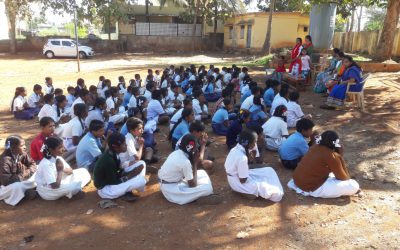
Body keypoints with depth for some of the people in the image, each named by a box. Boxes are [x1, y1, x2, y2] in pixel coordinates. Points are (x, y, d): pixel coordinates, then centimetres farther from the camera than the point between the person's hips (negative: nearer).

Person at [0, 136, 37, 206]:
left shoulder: (22, 154, -12)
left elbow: (33, 164, -2)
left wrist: (26, 173, -21)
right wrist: (22, 175, -25)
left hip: (18, 180, 7)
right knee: (17, 186, -38)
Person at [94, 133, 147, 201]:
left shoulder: (112, 153, -5)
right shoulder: (109, 161, -30)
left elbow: (118, 171, 7)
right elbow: (113, 182, -24)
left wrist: (130, 173, -9)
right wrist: (129, 176, -16)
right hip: (105, 189, -9)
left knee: (141, 165, 1)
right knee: (141, 180, -27)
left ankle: (127, 190, -4)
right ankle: (127, 192, 3)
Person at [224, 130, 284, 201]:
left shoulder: (237, 148, -7)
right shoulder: (242, 158, -33)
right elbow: (243, 180, -24)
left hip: (237, 174, 9)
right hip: (238, 183, -9)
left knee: (269, 171, 8)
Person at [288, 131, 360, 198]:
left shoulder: (314, 147, 7)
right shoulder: (332, 156, -16)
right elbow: (344, 178, -5)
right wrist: (340, 156, -1)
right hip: (313, 188, -9)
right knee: (354, 186, -9)